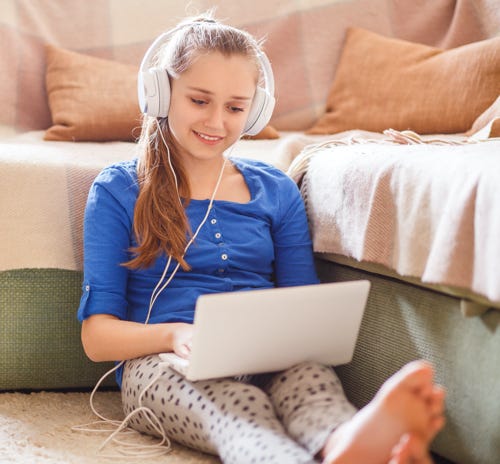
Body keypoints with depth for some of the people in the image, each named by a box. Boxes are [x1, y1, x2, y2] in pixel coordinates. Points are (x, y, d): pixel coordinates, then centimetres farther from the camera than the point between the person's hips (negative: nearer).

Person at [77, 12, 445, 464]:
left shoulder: (277, 192, 18)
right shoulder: (118, 191, 9)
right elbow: (97, 336, 2)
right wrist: (175, 334, -19)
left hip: (269, 359, 3)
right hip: (160, 362, -3)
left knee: (312, 376, -35)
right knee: (236, 408, -38)